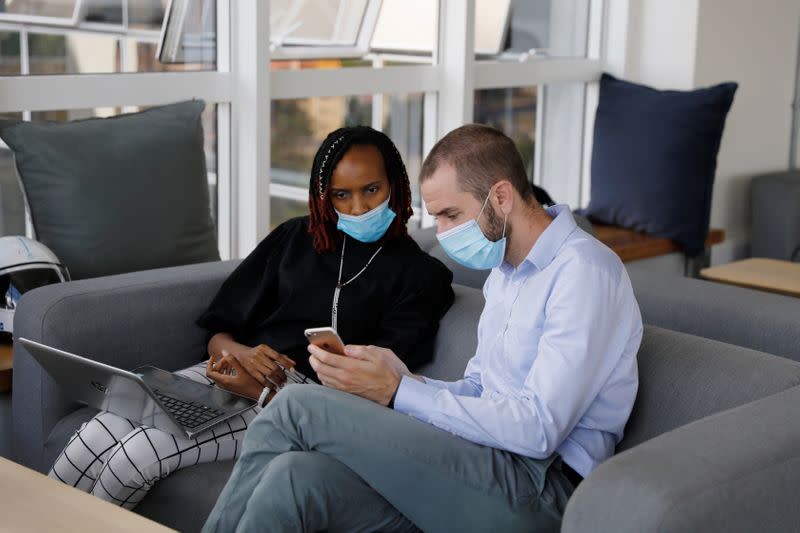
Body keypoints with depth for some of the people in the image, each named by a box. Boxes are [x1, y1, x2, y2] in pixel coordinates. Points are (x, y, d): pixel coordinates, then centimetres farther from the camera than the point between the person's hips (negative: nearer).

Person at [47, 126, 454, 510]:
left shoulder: (419, 276, 1)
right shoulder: (294, 238, 16)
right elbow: (218, 330, 14)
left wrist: (261, 391, -17)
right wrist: (239, 351, -11)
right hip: (234, 372, 5)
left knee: (137, 455, -23)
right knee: (98, 434, -20)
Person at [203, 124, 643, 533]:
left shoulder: (584, 271, -11)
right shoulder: (505, 272, 20)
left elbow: (538, 429, -18)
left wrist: (396, 392, -15)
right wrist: (405, 379, -1)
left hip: (538, 490, -8)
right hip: (485, 465, 8)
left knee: (298, 408, -16)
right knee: (294, 477, -20)